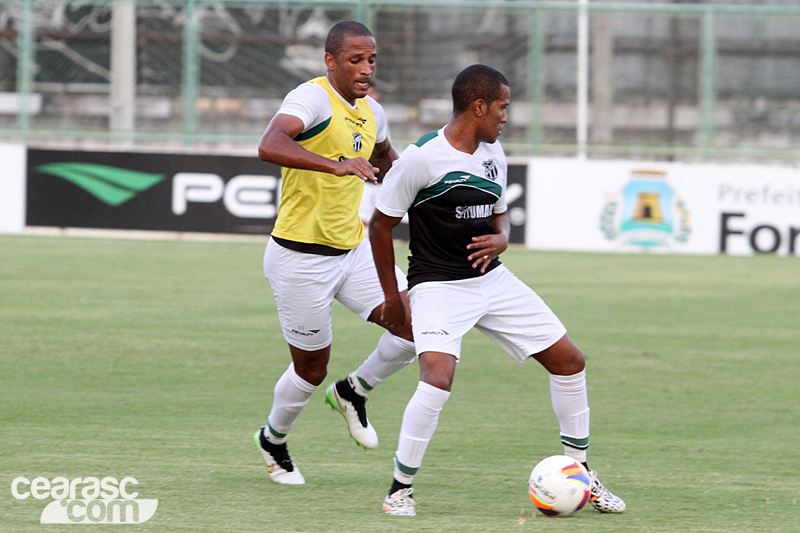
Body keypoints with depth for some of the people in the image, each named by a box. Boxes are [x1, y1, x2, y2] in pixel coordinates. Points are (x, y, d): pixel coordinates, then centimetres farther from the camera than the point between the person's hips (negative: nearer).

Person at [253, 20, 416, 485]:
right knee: (312, 368, 6)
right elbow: (270, 147, -40)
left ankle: (353, 392, 17)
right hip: (301, 259, -7)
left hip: (354, 250, 7)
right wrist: (336, 165, -50)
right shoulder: (313, 99, -19)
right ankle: (273, 440, 35)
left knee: (416, 326, -9)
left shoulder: (371, 112, 7)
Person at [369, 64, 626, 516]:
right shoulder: (422, 158, -16)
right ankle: (401, 488, -12)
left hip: (493, 279, 7)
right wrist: (392, 296, -5)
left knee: (569, 361, 7)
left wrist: (501, 239, -4)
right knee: (438, 379, -30)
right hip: (439, 287, -7)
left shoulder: (494, 153, 6)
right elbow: (381, 225, -8)